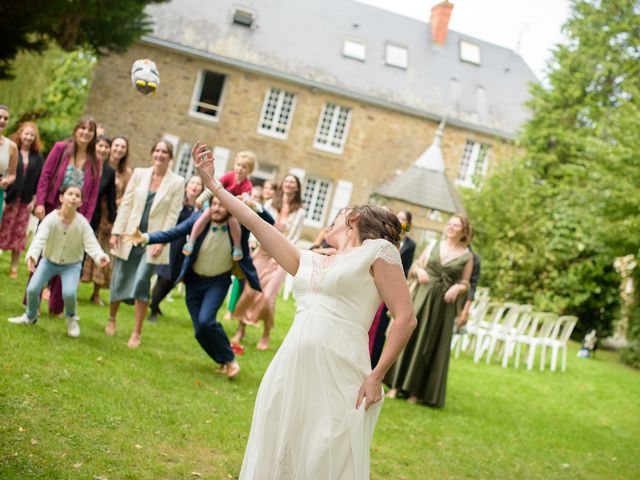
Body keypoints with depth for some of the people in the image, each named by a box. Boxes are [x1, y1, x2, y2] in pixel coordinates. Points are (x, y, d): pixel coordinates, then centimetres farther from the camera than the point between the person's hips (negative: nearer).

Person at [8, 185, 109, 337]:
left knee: (69, 293, -23)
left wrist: (99, 256, -51)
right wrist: (32, 255, -55)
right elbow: (40, 238, -35)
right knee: (32, 289, -10)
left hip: (72, 264, -1)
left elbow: (91, 243, -28)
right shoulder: (51, 218, -24)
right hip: (49, 260, 1)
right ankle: (30, 316, 24)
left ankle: (71, 318, 12)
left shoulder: (82, 223, -22)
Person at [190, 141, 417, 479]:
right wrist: (212, 184, 22)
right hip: (289, 371, 6)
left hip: (338, 377, -6)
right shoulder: (309, 261, 21)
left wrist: (376, 377, -9)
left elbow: (405, 320, -4)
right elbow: (256, 224, 22)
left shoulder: (378, 250, 3)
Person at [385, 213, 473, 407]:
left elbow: (465, 284, 4)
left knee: (428, 346, 1)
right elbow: (413, 269, 13)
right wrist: (418, 269, -9)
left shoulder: (467, 256, 2)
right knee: (408, 338, 1)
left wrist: (457, 288, -16)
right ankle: (396, 385, 9)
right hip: (421, 298, 2)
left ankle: (416, 391, 9)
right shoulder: (433, 246, 8)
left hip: (442, 304, -2)